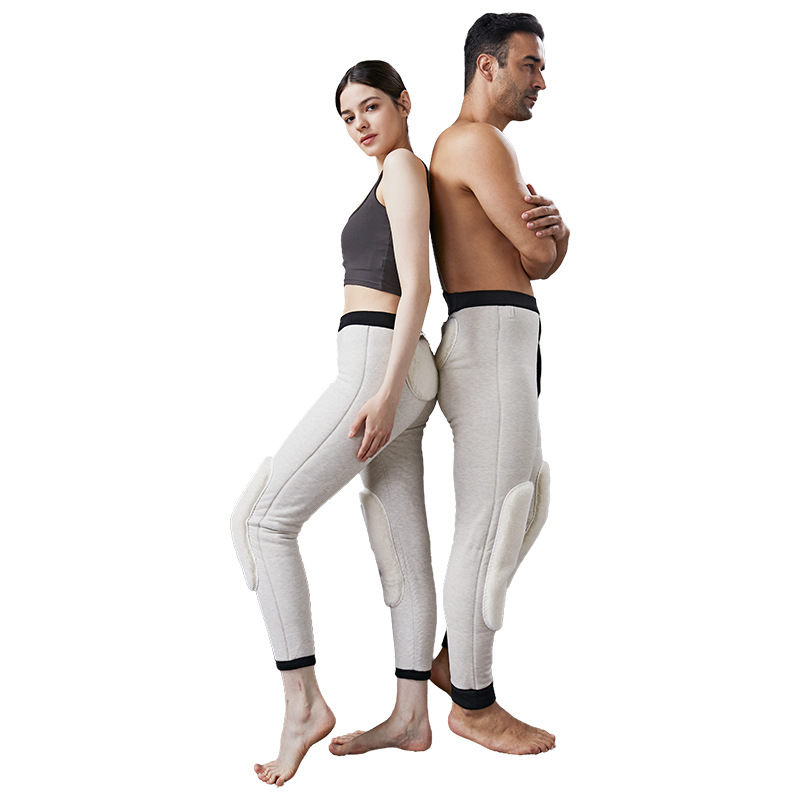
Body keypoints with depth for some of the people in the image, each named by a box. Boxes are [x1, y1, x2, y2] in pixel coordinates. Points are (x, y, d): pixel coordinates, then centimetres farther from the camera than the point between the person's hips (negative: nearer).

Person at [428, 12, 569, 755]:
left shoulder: (463, 150, 26)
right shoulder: (479, 142, -9)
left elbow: (547, 253, 18)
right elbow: (538, 261, -10)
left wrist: (551, 224, -7)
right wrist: (539, 235, 15)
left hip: (494, 353, 11)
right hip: (493, 348, -11)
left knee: (527, 508, 17)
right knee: (489, 528, -4)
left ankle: (455, 657, 25)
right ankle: (473, 703, 9)